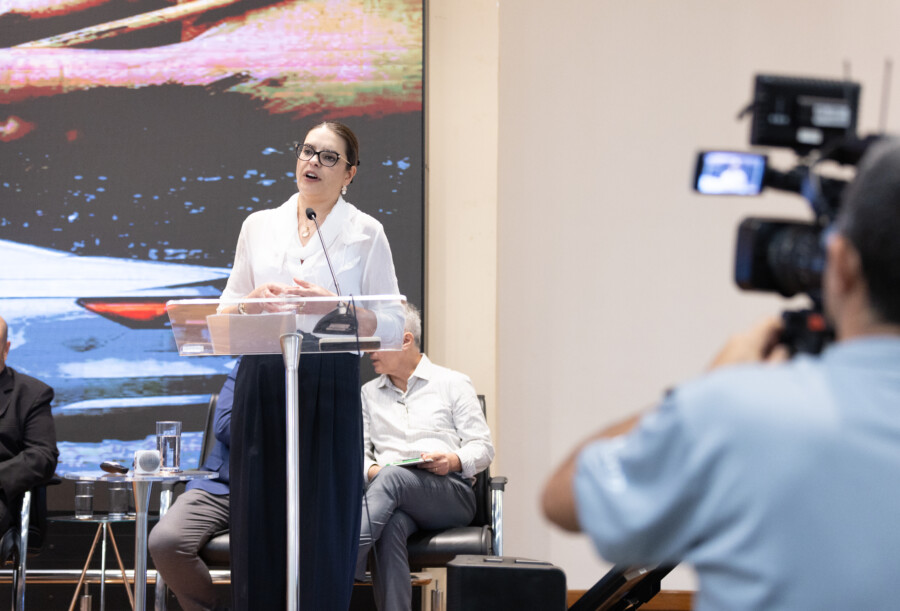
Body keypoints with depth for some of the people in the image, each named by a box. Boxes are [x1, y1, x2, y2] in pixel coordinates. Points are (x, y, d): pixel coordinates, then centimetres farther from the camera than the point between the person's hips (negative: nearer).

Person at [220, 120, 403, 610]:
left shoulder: (366, 233, 5)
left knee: (324, 523, -3)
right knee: (259, 519, 2)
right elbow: (226, 310, 14)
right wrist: (255, 300, -7)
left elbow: (392, 325, -1)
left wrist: (331, 306, -15)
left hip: (330, 382, -2)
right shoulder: (259, 226, 14)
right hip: (262, 381, 3)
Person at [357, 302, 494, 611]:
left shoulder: (453, 384, 13)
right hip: (394, 496, 2)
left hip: (451, 493, -2)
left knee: (392, 477, -36)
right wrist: (370, 470, -8)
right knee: (392, 524, -37)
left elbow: (483, 447, 7)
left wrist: (455, 461, -15)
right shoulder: (369, 393, 23)